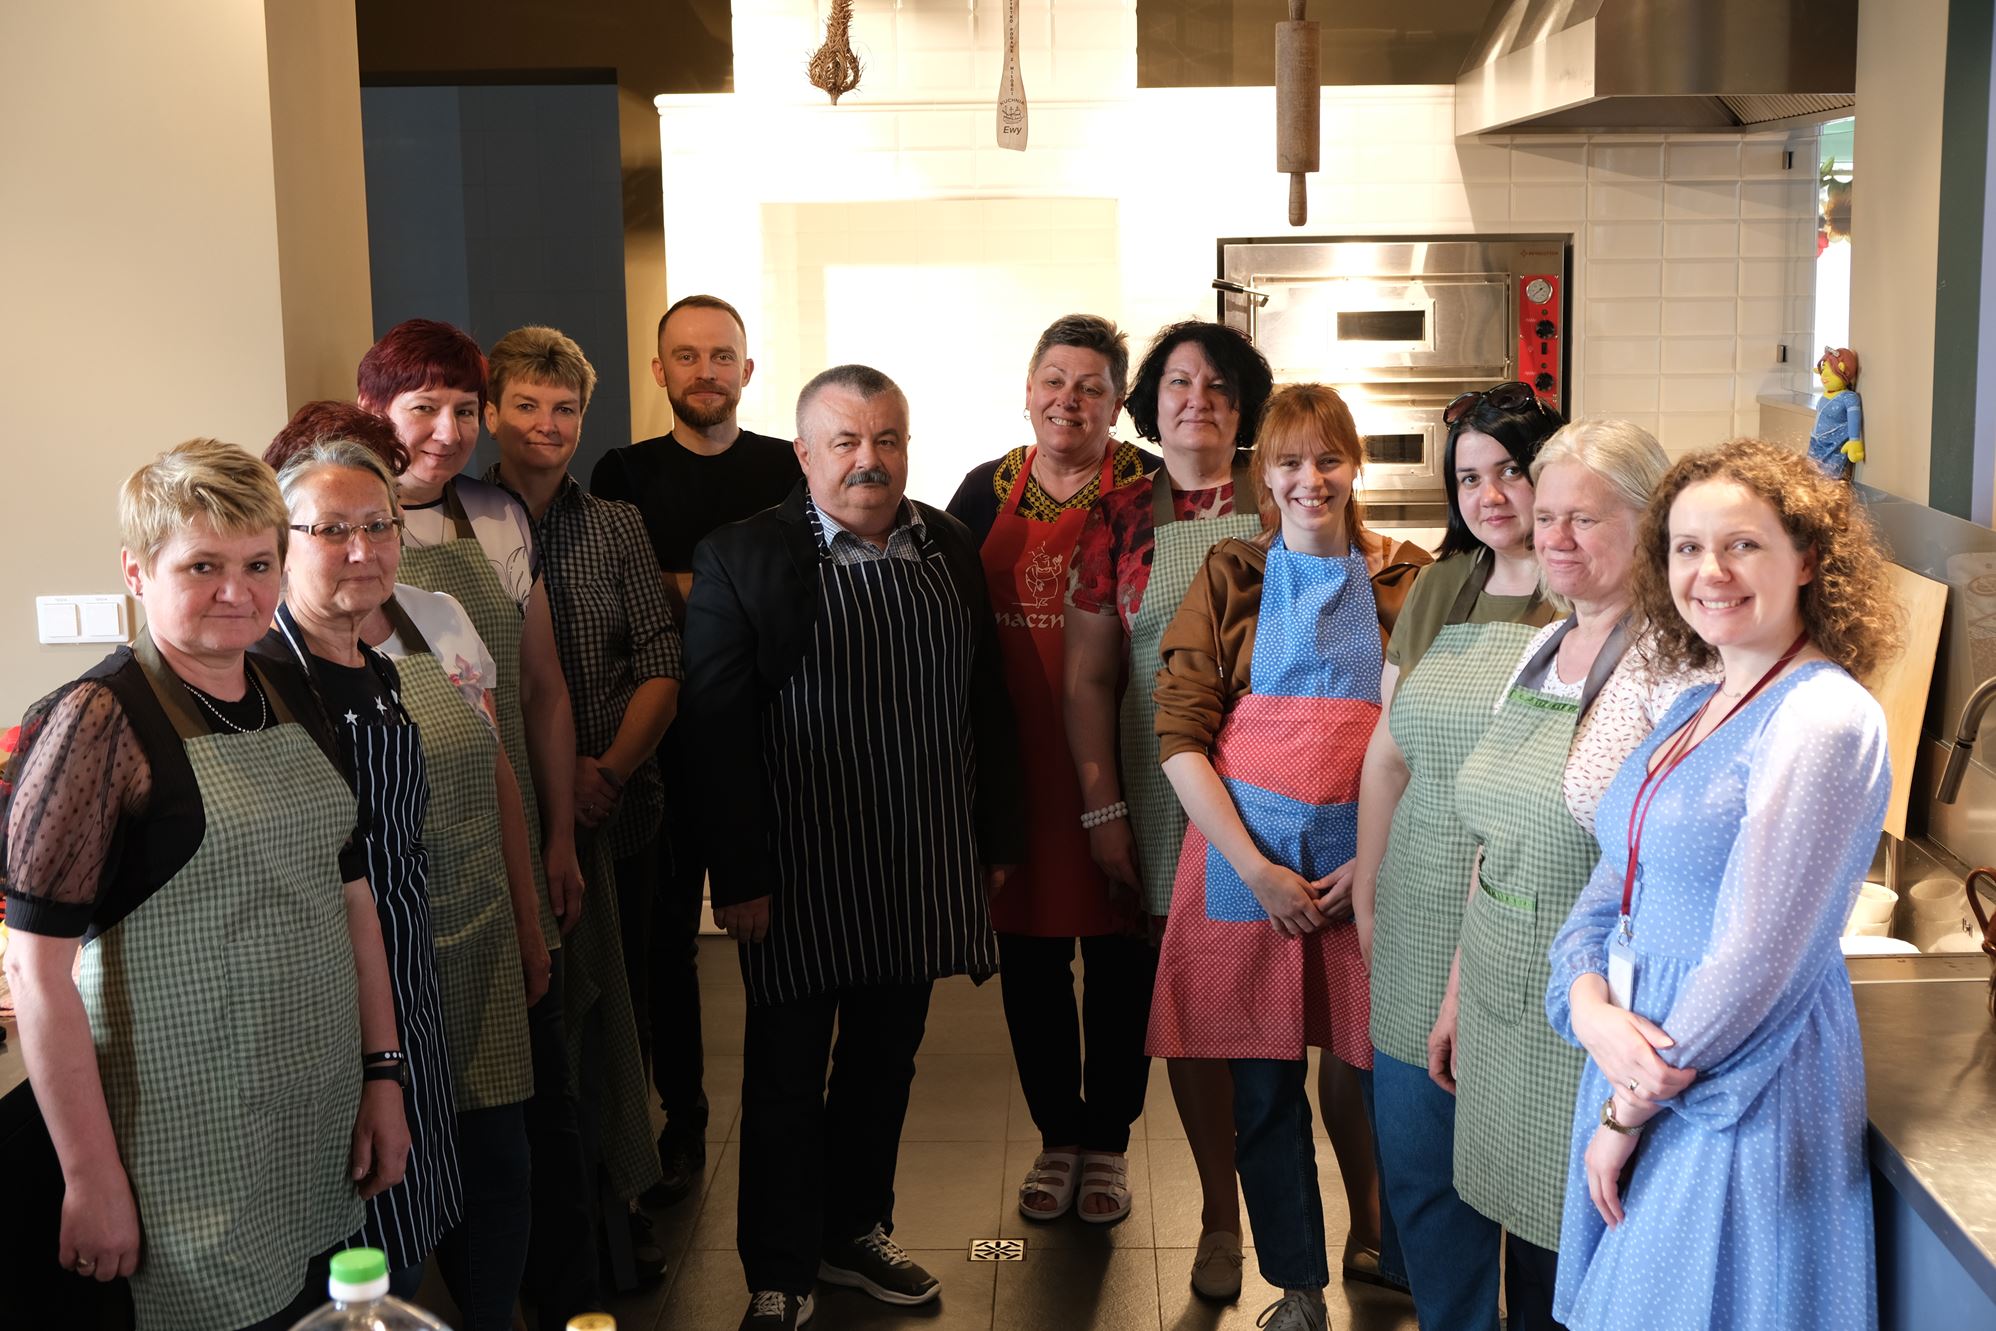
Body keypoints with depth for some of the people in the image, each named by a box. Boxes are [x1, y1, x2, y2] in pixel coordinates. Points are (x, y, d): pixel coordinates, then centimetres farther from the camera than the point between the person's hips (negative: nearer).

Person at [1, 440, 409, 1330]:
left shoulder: (294, 700, 7)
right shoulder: (98, 723, -14)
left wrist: (385, 1074, 9)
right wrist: (91, 1181, -15)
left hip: (325, 1128, 7)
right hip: (190, 1149, -6)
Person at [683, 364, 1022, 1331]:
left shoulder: (950, 551, 7)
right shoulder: (741, 558, -8)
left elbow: (986, 704, 11)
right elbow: (717, 731, -10)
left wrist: (996, 841, 11)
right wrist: (740, 877, -13)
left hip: (921, 872, 5)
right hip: (800, 876, -4)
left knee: (885, 1064, 17)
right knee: (786, 1079, 7)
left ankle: (855, 1231, 35)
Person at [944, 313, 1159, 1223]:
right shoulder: (988, 490, 5)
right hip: (1017, 762, 3)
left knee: (1118, 952, 8)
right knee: (1029, 954, 10)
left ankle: (1109, 1138, 26)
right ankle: (1056, 1135, 28)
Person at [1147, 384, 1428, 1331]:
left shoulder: (1406, 580, 5)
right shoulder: (1231, 577, 5)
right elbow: (1179, 732, -1)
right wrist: (1255, 866, -8)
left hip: (1370, 859, 0)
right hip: (1247, 852, 1)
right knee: (1265, 1088, 6)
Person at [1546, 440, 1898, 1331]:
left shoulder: (1825, 721, -17)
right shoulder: (1692, 710, 10)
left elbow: (1754, 964, -20)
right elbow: (1612, 888, 9)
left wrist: (1628, 1114, -13)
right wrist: (1591, 1007, -12)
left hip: (1743, 1101, -8)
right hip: (1641, 1056, 8)